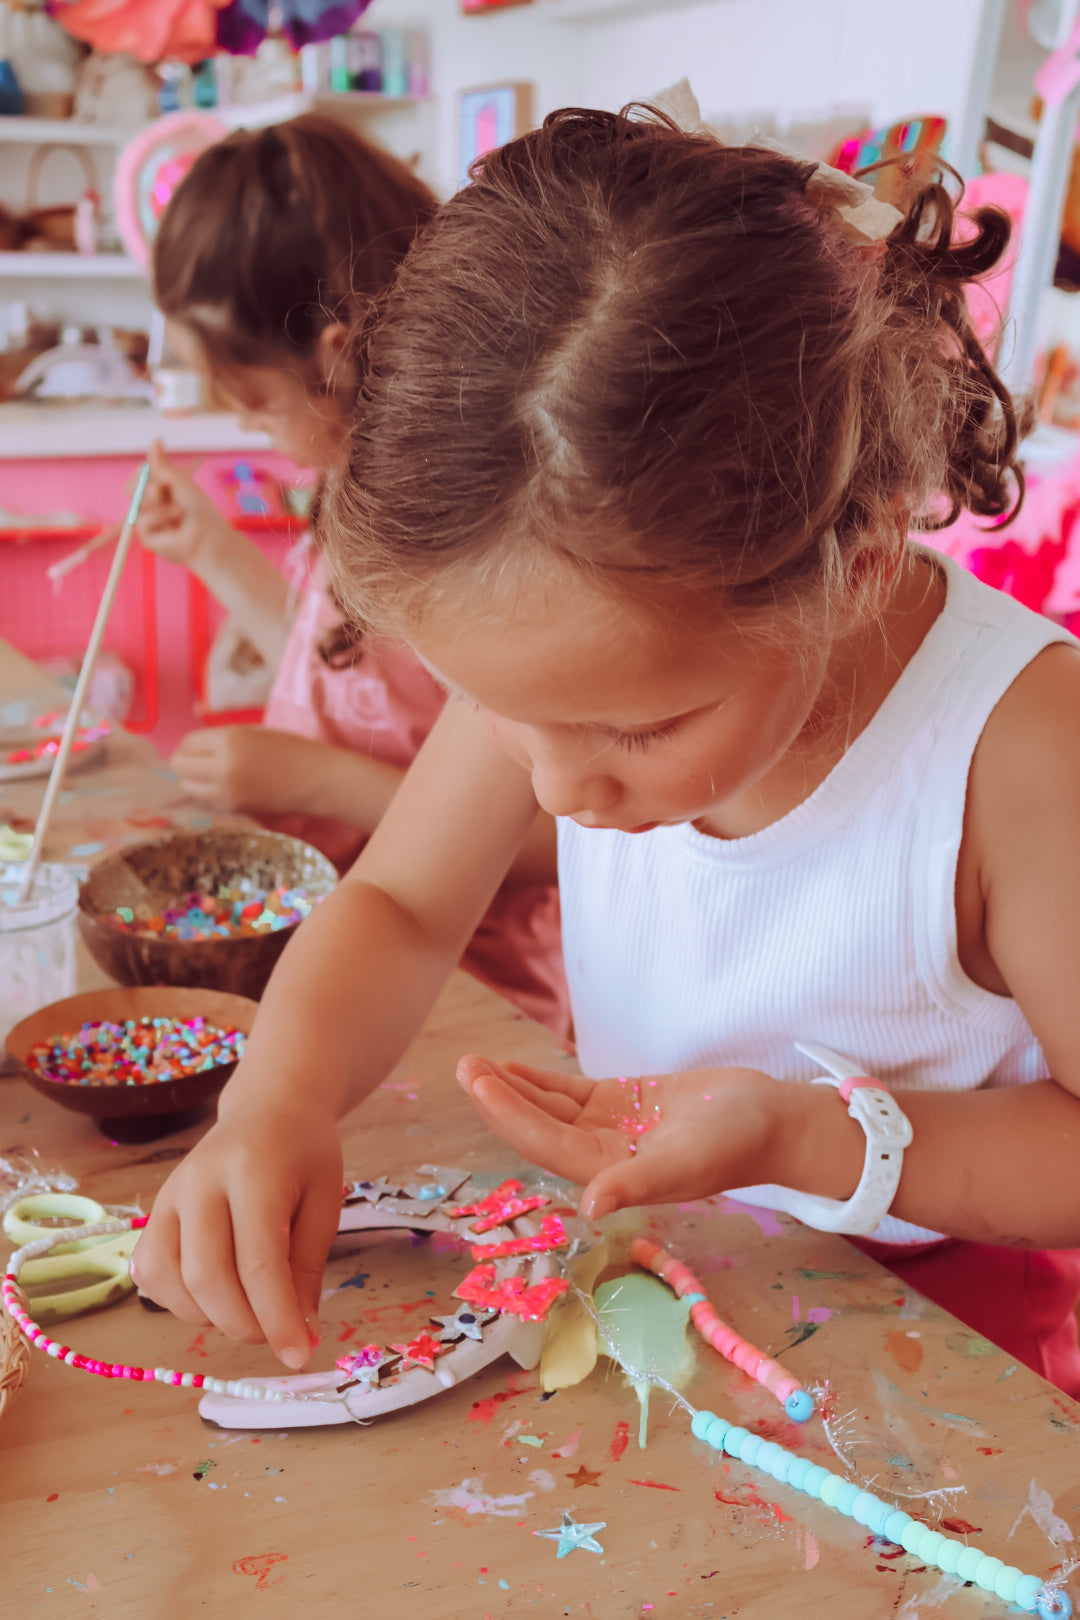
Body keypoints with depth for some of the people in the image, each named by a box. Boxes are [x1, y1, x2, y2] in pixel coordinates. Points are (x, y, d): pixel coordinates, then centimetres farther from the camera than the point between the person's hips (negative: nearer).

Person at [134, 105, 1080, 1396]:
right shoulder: (575, 644, -14)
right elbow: (397, 907, -2)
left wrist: (810, 1142, -30)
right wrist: (280, 1098, -21)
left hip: (928, 1312, -4)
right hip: (630, 1257, 5)